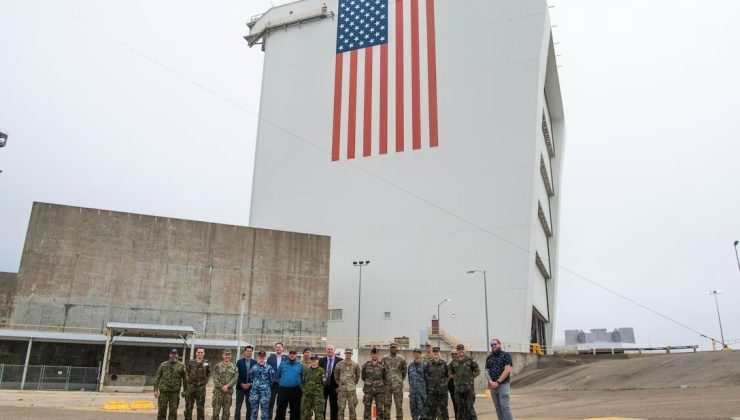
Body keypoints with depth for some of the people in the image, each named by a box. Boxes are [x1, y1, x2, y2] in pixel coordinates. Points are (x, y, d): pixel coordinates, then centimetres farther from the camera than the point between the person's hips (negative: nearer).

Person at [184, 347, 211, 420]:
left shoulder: (206, 363, 3)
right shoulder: (190, 362, 0)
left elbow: (208, 374, 13)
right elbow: (186, 374, 3)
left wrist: (204, 382, 3)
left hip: (201, 388, 0)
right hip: (190, 387, 0)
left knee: (201, 408, 7)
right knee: (188, 407, 5)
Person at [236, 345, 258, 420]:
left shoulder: (255, 362, 3)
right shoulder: (239, 361, 2)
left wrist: (250, 384, -9)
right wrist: (241, 384, -11)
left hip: (250, 387, 1)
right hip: (240, 387, -1)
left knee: (249, 407, 5)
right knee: (238, 406, 2)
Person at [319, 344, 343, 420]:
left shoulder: (340, 361, -4)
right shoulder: (321, 360, 4)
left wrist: (339, 385, -10)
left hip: (334, 387, -2)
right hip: (323, 386, 2)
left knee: (334, 407, 6)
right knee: (321, 407, 9)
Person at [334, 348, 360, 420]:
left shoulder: (355, 365, 2)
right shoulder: (339, 364, 0)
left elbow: (357, 376, 15)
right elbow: (336, 376, 11)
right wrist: (339, 384, 10)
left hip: (352, 389, 1)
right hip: (342, 389, 0)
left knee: (352, 408, 4)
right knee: (341, 408, 2)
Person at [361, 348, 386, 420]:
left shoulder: (382, 366, -1)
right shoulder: (366, 365, 1)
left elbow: (385, 377, 10)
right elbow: (363, 376, 13)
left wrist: (380, 384, 10)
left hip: (379, 390, 0)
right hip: (368, 390, 0)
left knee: (379, 408, 3)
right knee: (367, 409, 3)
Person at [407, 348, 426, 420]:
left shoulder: (424, 365, -3)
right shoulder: (410, 365, 12)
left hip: (421, 391, -5)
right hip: (412, 391, 5)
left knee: (421, 408, -4)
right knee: (413, 408, 9)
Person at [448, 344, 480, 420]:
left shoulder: (470, 361, -1)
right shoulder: (453, 363, 6)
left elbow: (477, 372, 8)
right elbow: (450, 374, 18)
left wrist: (470, 378, 6)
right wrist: (458, 378, 9)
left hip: (469, 389, -3)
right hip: (458, 389, 3)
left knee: (470, 408, -4)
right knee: (460, 409, 7)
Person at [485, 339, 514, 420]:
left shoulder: (506, 355, -2)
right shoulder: (489, 358, 13)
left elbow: (507, 370, -11)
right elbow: (487, 371, 8)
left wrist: (498, 382, -13)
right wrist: (491, 382, -10)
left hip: (503, 385, -5)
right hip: (493, 385, 5)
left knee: (504, 406, -9)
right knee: (497, 406, 6)